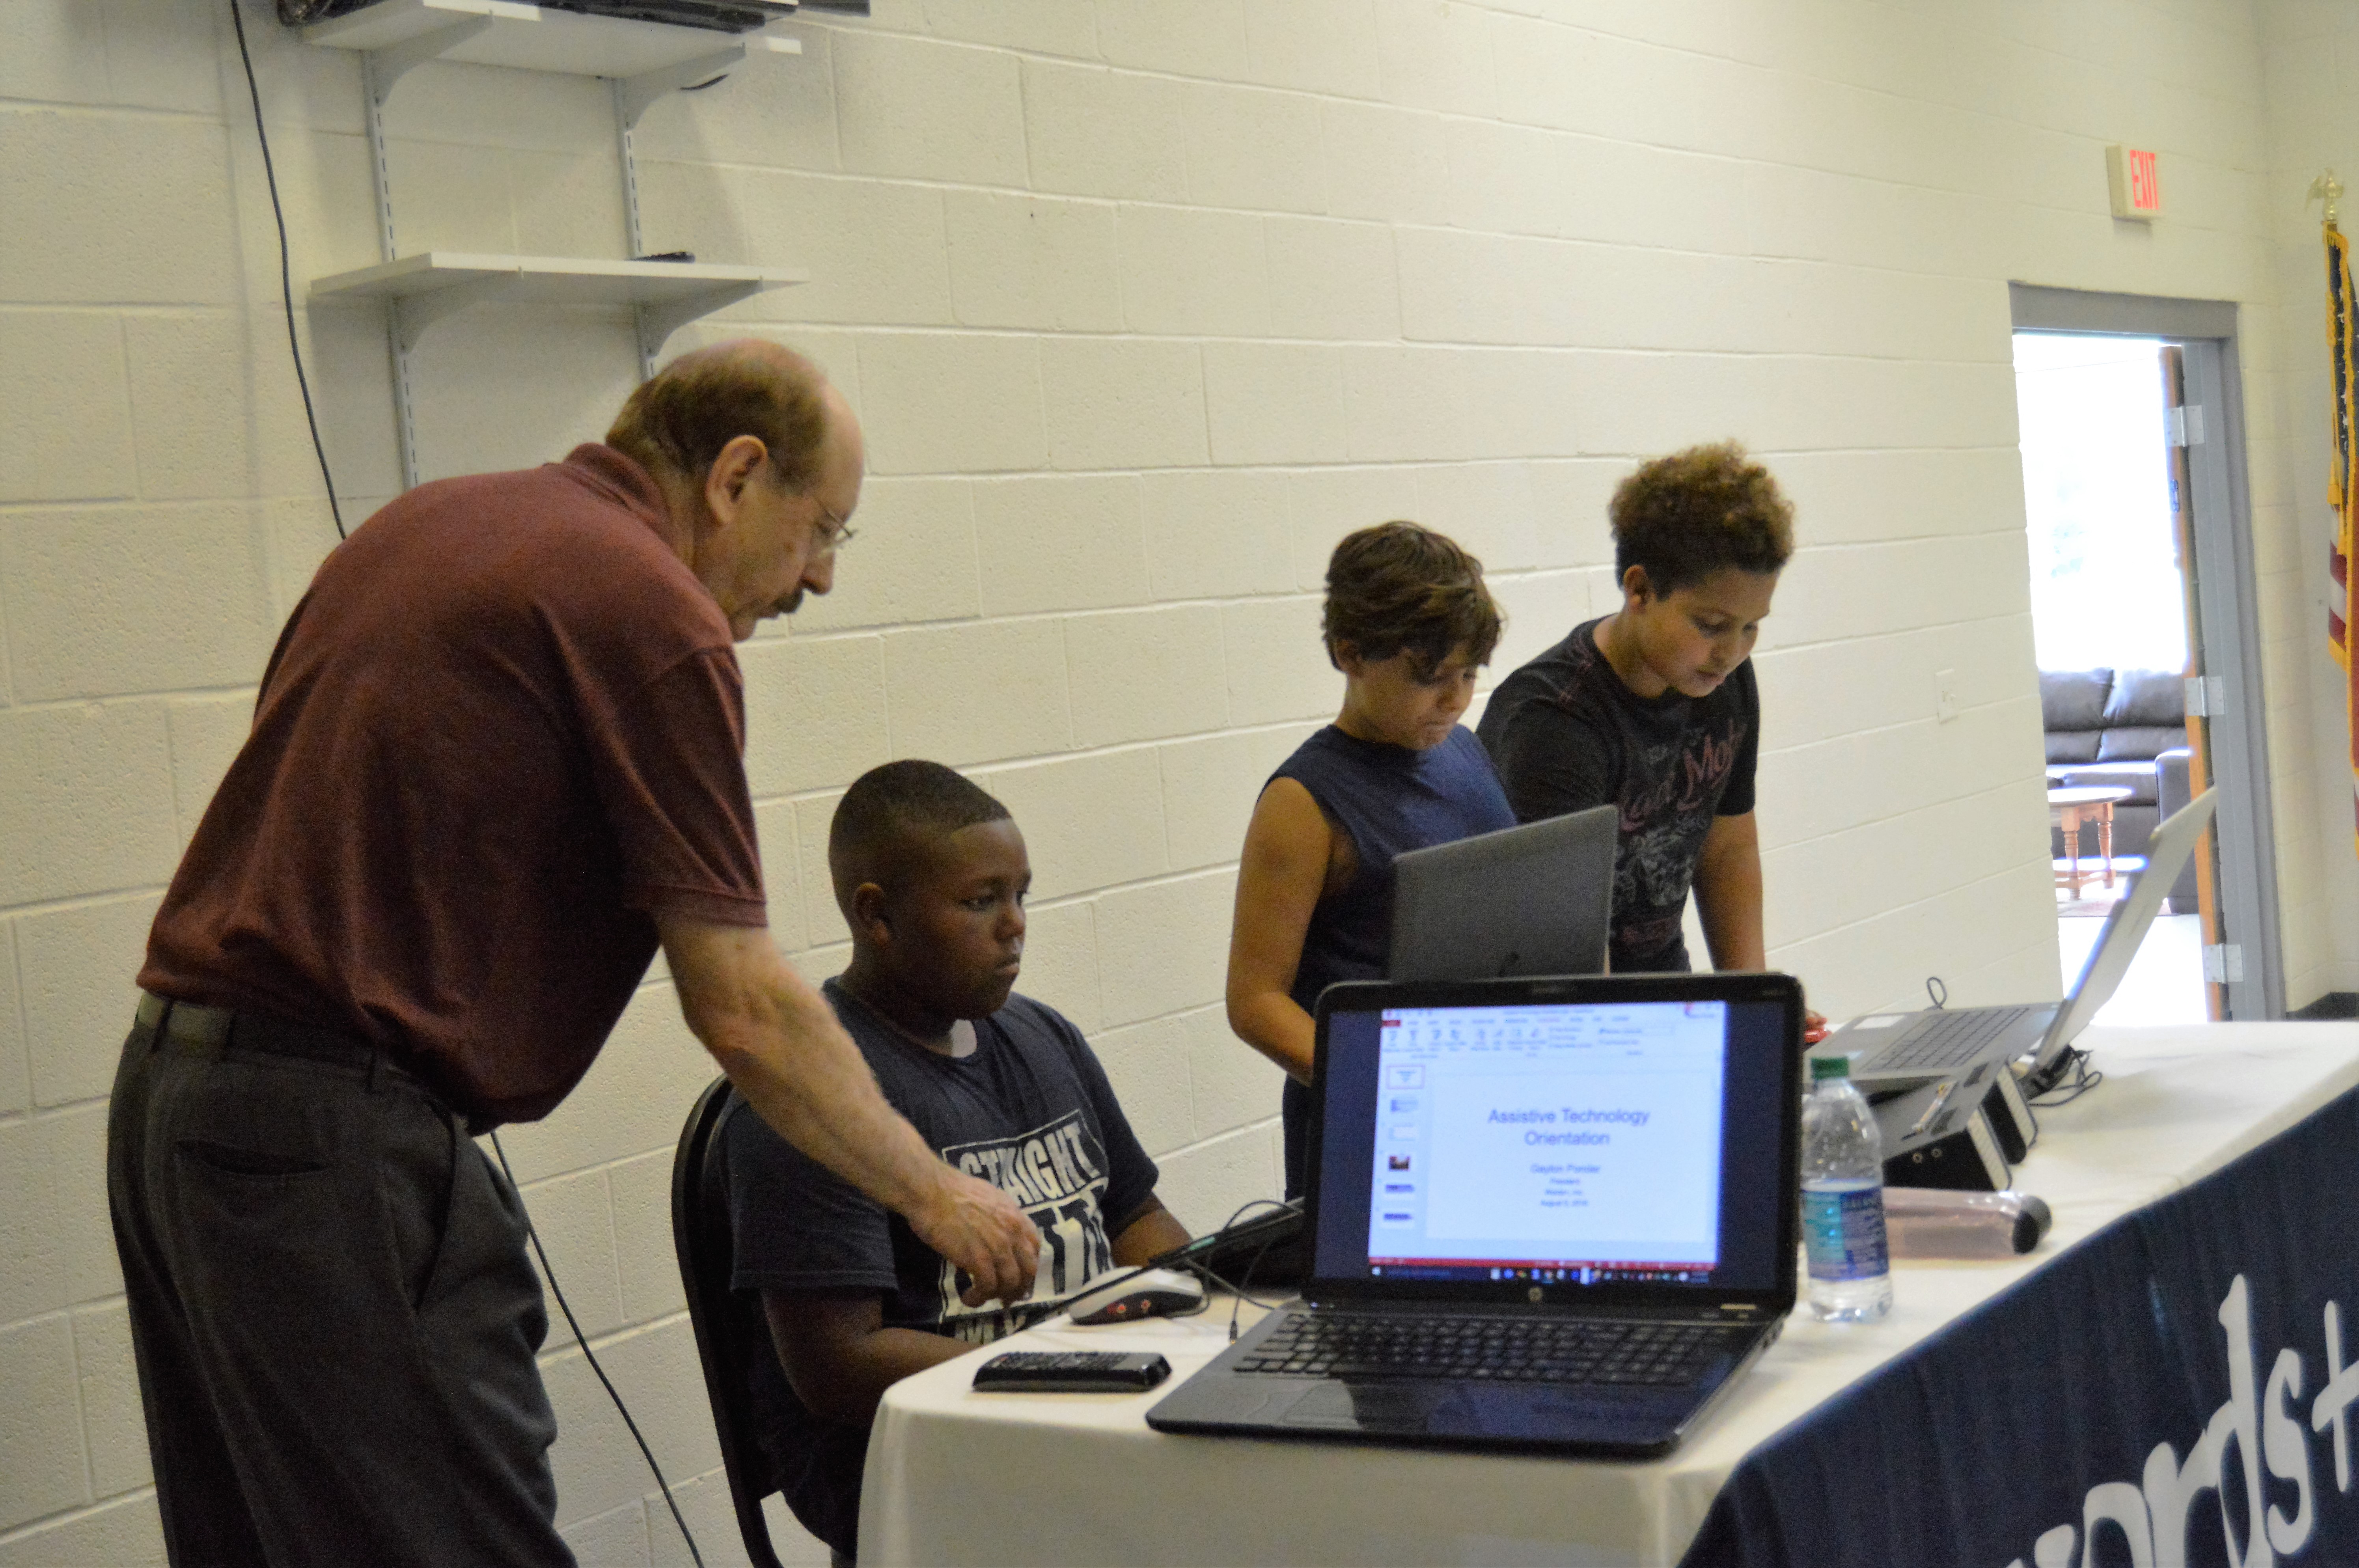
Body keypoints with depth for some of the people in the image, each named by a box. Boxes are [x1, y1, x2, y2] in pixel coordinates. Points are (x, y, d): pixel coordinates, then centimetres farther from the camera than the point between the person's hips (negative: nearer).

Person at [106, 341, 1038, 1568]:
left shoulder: (431, 521, 16)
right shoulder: (655, 614, -11)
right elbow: (741, 1009, -12)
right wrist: (936, 1197, 1)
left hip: (168, 1088, 10)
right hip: (336, 1138, -10)